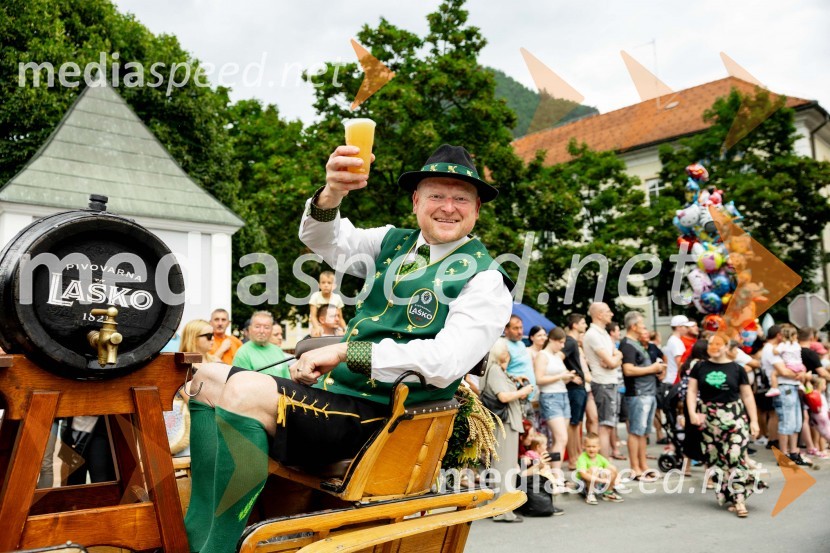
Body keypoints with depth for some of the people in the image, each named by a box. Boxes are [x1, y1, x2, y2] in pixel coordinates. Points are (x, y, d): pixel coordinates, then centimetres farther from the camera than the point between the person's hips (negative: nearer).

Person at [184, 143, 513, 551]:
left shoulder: (485, 278, -9)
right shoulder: (393, 242, 9)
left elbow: (447, 361, -21)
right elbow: (324, 239, -3)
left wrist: (344, 351, -21)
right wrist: (332, 193, -27)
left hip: (373, 416, -8)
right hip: (328, 389, 8)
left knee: (244, 391, -26)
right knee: (205, 378, 8)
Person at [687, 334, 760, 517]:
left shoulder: (737, 369, 2)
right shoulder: (700, 367, 5)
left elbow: (747, 395, 4)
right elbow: (692, 391, 3)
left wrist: (754, 420, -1)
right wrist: (692, 412, -11)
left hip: (734, 418, -2)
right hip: (709, 419, 2)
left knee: (736, 457, -9)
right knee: (716, 459, 5)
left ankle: (739, 499, -4)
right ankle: (727, 495, 16)